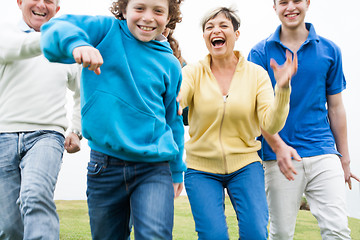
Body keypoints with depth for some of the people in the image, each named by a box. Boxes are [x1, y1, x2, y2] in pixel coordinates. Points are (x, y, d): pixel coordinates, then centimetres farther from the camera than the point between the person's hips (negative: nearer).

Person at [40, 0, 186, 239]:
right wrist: (75, 43, -37)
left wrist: (177, 170, 21)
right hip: (105, 164, 0)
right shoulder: (107, 30, 1)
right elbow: (55, 29, -14)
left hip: (154, 167, 0)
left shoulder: (170, 64, 7)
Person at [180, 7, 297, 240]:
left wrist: (282, 88, -27)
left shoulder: (256, 73, -2)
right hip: (201, 169, 0)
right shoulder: (194, 72, -3)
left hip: (245, 165, 1)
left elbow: (271, 124, -13)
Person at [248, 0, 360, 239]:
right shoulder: (260, 52, 3)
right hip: (280, 156, -1)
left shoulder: (330, 50, 8)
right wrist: (279, 146, -16)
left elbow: (335, 107, 12)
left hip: (323, 152, 1)